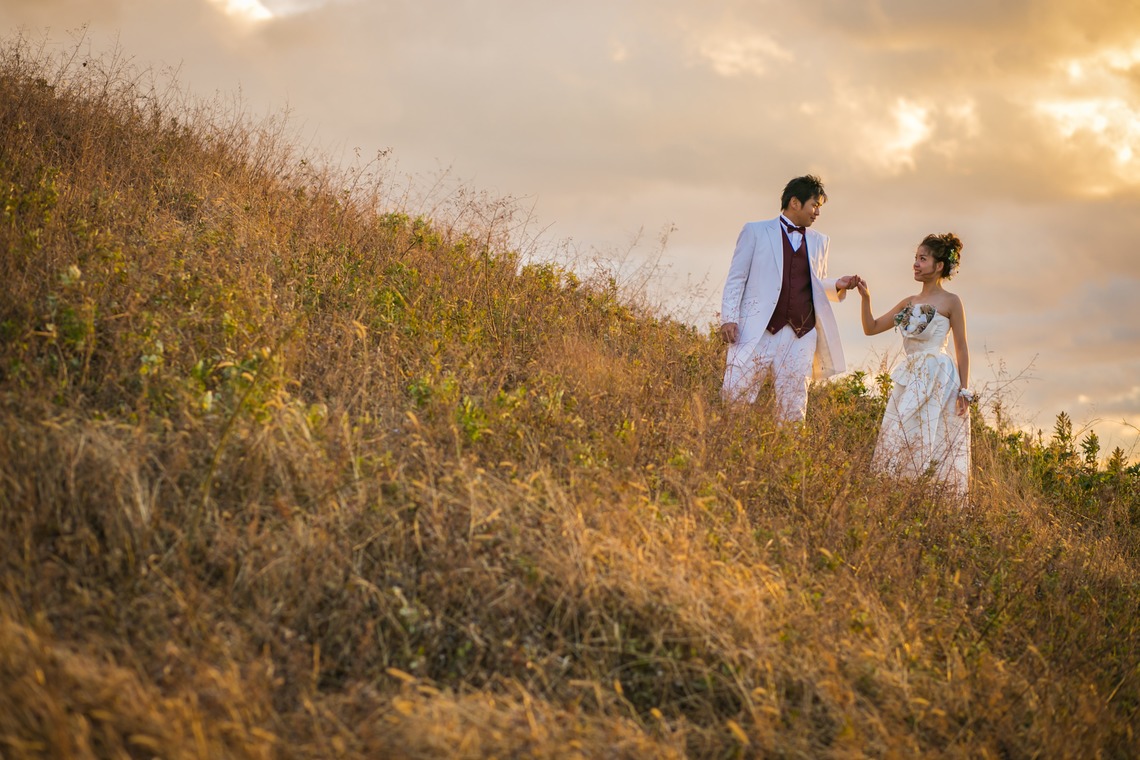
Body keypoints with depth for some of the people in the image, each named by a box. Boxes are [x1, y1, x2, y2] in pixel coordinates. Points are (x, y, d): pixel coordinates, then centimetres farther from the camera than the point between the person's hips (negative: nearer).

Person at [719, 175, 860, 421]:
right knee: (735, 394, -12)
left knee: (793, 407, 1)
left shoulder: (819, 241, 19)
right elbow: (736, 278, 5)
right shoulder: (756, 231, 7)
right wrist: (729, 318, -6)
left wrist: (837, 285, 4)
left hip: (800, 337, 4)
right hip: (758, 333, -4)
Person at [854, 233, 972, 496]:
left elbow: (961, 348, -3)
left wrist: (964, 391, -8)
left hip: (938, 380, -6)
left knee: (931, 444, -9)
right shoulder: (908, 303, 16)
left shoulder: (950, 302, -1)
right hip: (909, 379, 6)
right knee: (899, 442, 1)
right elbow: (871, 328, 17)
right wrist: (865, 298, 1)